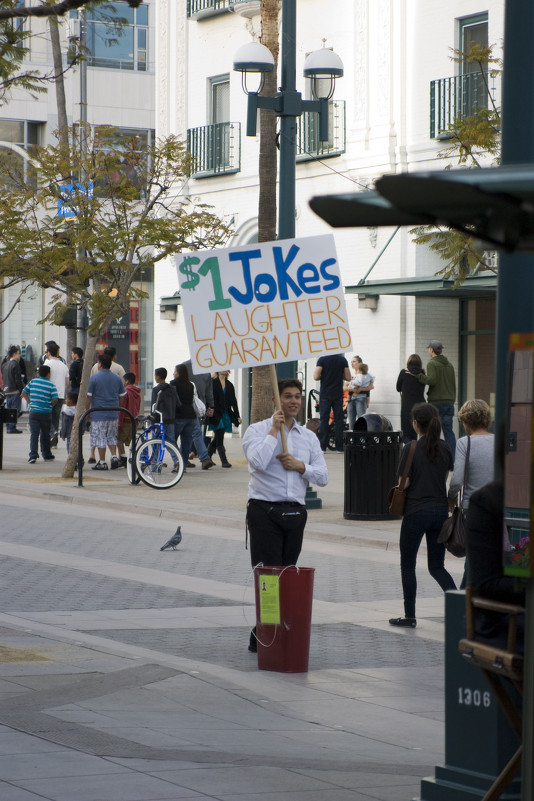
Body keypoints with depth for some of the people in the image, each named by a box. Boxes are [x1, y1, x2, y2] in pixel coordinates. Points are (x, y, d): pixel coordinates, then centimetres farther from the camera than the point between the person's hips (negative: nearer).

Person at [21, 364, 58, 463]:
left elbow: (24, 393, 6)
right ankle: (46, 454, 24)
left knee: (34, 434, -2)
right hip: (46, 413, -1)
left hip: (33, 412, 1)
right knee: (45, 435, 13)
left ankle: (33, 455, -14)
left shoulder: (33, 382, 3)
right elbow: (55, 400, -12)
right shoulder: (51, 385, -5)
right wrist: (51, 406, 7)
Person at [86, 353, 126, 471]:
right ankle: (114, 457, 4)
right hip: (113, 413, 5)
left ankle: (102, 462, 3)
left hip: (99, 414, -5)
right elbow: (121, 396, 12)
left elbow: (88, 397, -8)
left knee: (100, 438, 1)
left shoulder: (94, 378, -8)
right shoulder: (117, 378, 6)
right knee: (112, 437, 18)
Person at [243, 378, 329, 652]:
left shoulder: (309, 437, 15)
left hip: (295, 513, 5)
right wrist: (274, 431, -10)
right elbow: (258, 461, -19)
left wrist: (300, 466, -7)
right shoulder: (257, 430, 1)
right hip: (264, 510, -5)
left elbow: (323, 477, 10)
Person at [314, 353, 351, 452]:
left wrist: (324, 376, 7)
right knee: (339, 419, 7)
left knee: (324, 419, 3)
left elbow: (316, 377, -13)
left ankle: (322, 446, -1)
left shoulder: (322, 359, -8)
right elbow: (348, 378, 1)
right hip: (338, 395, 2)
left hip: (325, 395, -2)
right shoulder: (343, 360, -1)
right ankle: (339, 447, 5)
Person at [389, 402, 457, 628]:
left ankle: (410, 616, 13)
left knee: (407, 565, 10)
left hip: (416, 512, -5)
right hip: (441, 511, 5)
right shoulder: (444, 448, 3)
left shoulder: (411, 449, -12)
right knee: (437, 566, 12)